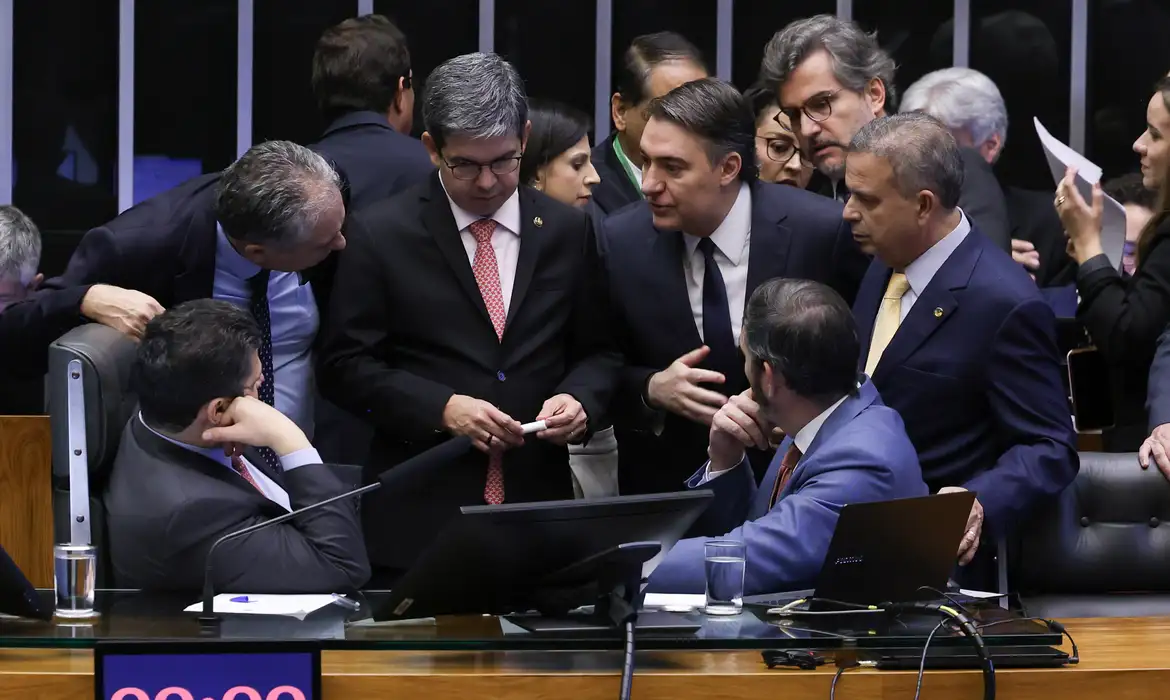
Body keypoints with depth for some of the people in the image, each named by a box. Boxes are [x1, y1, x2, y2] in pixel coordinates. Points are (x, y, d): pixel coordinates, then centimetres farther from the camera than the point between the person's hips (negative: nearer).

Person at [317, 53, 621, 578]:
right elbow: (345, 366, 0)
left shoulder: (568, 232, 8)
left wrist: (581, 400, -7)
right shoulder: (383, 235, 0)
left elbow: (598, 352, 15)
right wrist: (441, 408, -13)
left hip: (539, 511, 2)